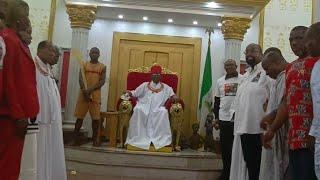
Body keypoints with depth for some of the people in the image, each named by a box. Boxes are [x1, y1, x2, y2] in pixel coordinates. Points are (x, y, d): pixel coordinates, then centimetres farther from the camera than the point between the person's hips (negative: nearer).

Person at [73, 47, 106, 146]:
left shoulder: (102, 66, 7)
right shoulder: (84, 65, 11)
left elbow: (102, 81, -3)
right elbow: (80, 79, -1)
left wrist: (90, 90, -15)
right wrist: (84, 90, -17)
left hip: (96, 94, -1)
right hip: (84, 93, 1)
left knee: (96, 118, -2)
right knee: (79, 117, 3)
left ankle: (95, 139, 8)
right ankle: (76, 138, 13)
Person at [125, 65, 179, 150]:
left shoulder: (165, 87, 21)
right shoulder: (145, 85, 22)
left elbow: (172, 95, 9)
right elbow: (135, 93, 17)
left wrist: (175, 98, -15)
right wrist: (129, 93, -5)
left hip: (158, 107, 0)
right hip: (144, 106, 1)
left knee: (163, 111, -35)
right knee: (138, 109, -34)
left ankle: (160, 138, -32)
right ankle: (138, 137, -29)